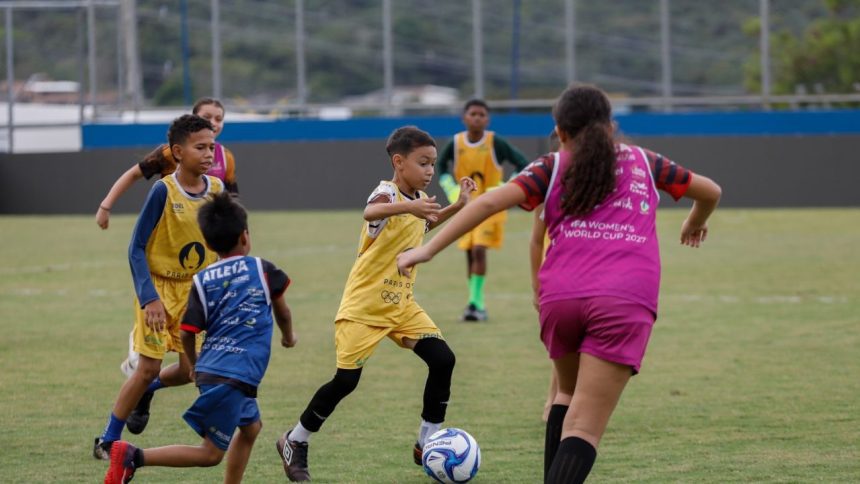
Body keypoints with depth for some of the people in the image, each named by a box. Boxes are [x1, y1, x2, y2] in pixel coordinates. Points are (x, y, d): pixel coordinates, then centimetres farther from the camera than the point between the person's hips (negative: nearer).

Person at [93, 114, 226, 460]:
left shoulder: (216, 189, -5)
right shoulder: (164, 191, -19)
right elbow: (136, 248, -16)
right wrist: (149, 299, -24)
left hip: (193, 289, 5)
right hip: (159, 287, -5)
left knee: (189, 370, 1)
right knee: (149, 366, -8)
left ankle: (146, 392, 35)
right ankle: (108, 441, 7)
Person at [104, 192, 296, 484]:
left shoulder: (202, 280, 9)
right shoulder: (262, 270, 4)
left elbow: (187, 333, 5)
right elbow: (282, 312, 21)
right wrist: (288, 337, 43)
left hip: (210, 369, 6)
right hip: (235, 377, -6)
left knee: (251, 426, 26)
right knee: (210, 453, -5)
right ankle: (133, 456, -19)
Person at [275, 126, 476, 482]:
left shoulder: (419, 199, 7)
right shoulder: (387, 193, -18)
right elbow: (371, 212, -46)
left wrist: (457, 206, 22)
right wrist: (408, 207, -63)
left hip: (401, 305, 7)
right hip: (363, 306, -7)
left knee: (442, 359, -8)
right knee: (346, 380, -8)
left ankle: (428, 442, 4)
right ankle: (294, 442, 13)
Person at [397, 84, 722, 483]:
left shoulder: (553, 168, 15)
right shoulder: (643, 162, 21)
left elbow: (491, 201, 1)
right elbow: (710, 192, 34)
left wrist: (429, 249, 1)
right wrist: (695, 224, 56)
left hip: (561, 298, 1)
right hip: (626, 301, -1)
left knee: (570, 392, 30)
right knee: (583, 431, -8)